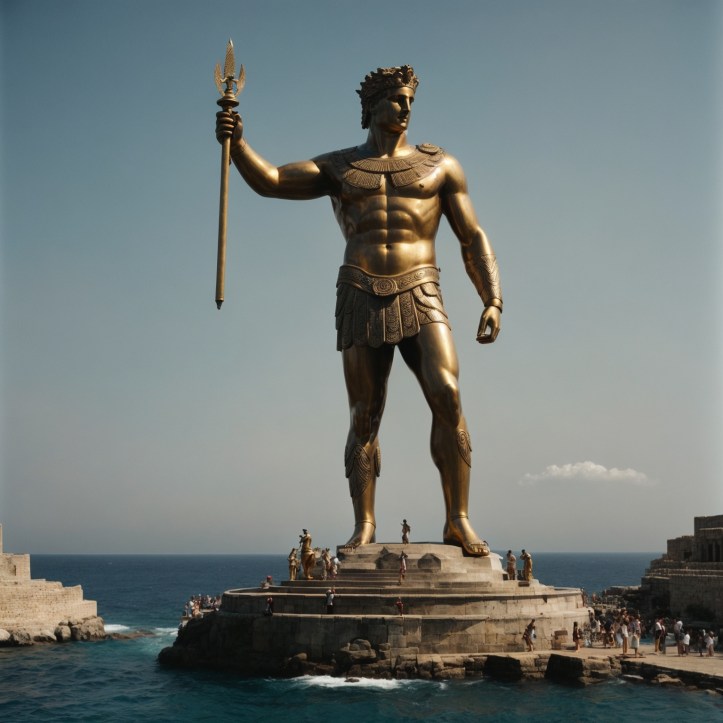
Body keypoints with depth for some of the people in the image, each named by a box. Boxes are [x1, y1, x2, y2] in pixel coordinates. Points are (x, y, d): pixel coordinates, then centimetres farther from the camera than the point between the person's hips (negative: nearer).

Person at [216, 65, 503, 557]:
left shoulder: (439, 165, 16)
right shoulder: (338, 167, 17)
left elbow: (474, 240, 12)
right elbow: (270, 180, 4)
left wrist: (493, 301, -1)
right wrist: (237, 143, -16)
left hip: (421, 296, -1)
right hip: (361, 299, 1)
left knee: (447, 396, -19)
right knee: (364, 417, -1)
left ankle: (458, 520, -12)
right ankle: (364, 525, 6)